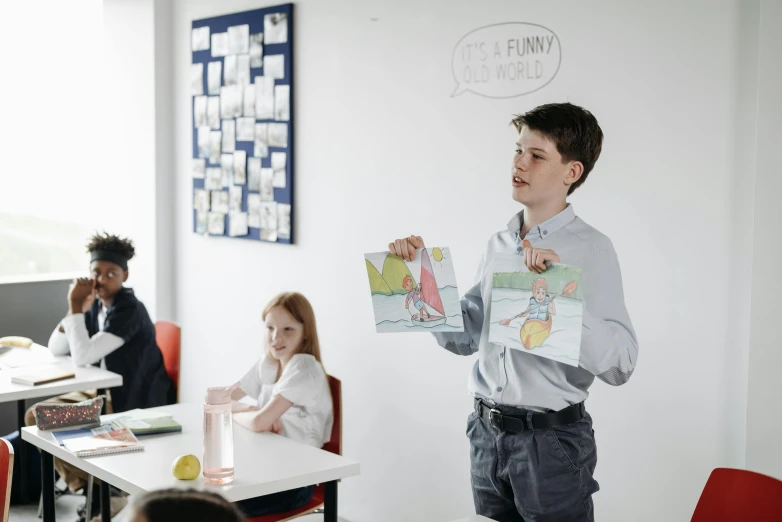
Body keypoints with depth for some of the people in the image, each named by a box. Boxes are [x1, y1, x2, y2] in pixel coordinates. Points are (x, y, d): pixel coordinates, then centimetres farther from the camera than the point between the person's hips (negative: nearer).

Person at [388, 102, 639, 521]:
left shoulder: (590, 250, -12)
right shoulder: (499, 244, 8)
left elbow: (620, 365, -21)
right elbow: (464, 337, 11)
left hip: (551, 440, -6)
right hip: (488, 434, 6)